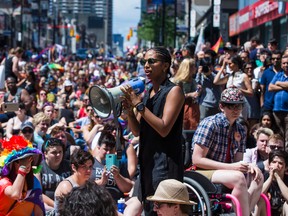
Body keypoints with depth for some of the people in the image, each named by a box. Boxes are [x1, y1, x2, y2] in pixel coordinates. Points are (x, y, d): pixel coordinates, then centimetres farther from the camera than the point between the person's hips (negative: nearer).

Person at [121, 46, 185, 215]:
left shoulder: (174, 91, -8)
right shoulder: (147, 93, 15)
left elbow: (164, 129, -18)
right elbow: (137, 131, 12)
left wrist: (139, 104, -18)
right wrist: (129, 110, -6)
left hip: (165, 162, -8)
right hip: (147, 161, 8)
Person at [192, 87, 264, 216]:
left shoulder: (240, 130, 10)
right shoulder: (210, 124, -12)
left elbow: (238, 161, 11)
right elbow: (197, 160, -17)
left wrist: (248, 166, -14)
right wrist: (231, 167, -20)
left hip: (225, 173, 7)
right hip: (202, 173, -7)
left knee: (257, 176, -13)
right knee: (238, 177, -30)